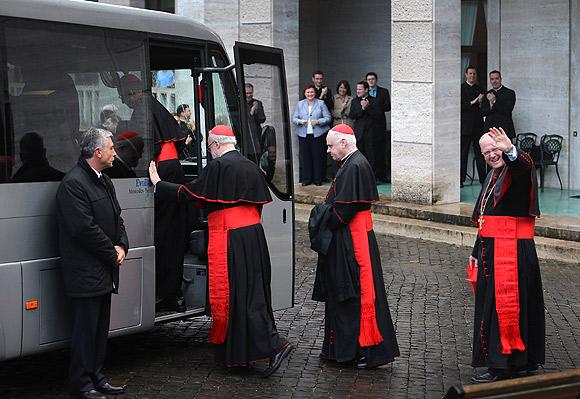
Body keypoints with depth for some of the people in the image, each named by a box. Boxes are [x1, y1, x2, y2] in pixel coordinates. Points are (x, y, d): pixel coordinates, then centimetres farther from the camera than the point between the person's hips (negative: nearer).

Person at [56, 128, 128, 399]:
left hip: (104, 272, 9)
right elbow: (85, 228, -21)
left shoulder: (104, 181, 15)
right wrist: (113, 254, -12)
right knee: (86, 329, -3)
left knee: (100, 328, 15)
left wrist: (122, 246, 1)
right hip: (85, 273, -9)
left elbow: (116, 218, 19)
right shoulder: (73, 183, -16)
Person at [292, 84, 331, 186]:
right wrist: (300, 121, -12)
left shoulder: (321, 103, 5)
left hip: (318, 134, -2)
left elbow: (328, 118, 1)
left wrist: (318, 121, -15)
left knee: (317, 157, 0)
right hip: (303, 134, 2)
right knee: (305, 157, 1)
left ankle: (317, 179, 8)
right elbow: (294, 118, 10)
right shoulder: (299, 104, 12)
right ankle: (306, 179, 9)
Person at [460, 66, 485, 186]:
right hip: (465, 125, -4)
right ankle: (460, 180, 4)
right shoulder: (461, 88, 1)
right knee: (463, 154, -1)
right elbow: (460, 105, -8)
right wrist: (473, 102, -16)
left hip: (478, 125, 4)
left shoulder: (479, 89, 15)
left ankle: (483, 179, 4)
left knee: (480, 153, 2)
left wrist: (481, 102, -8)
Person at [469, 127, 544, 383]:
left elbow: (525, 165, -38)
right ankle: (524, 361, 23)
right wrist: (477, 252, 25)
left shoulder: (517, 170, -9)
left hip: (512, 251, -9)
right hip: (491, 251, 10)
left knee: (503, 307, -7)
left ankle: (501, 367, -1)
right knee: (492, 304, 13)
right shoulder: (493, 176, 18)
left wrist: (510, 151, -58)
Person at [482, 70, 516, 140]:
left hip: (504, 129, -4)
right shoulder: (488, 95, 14)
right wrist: (490, 106, -14)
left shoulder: (509, 93, 1)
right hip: (489, 130, 4)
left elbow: (507, 110, -11)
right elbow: (482, 112, 5)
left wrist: (494, 102, -14)